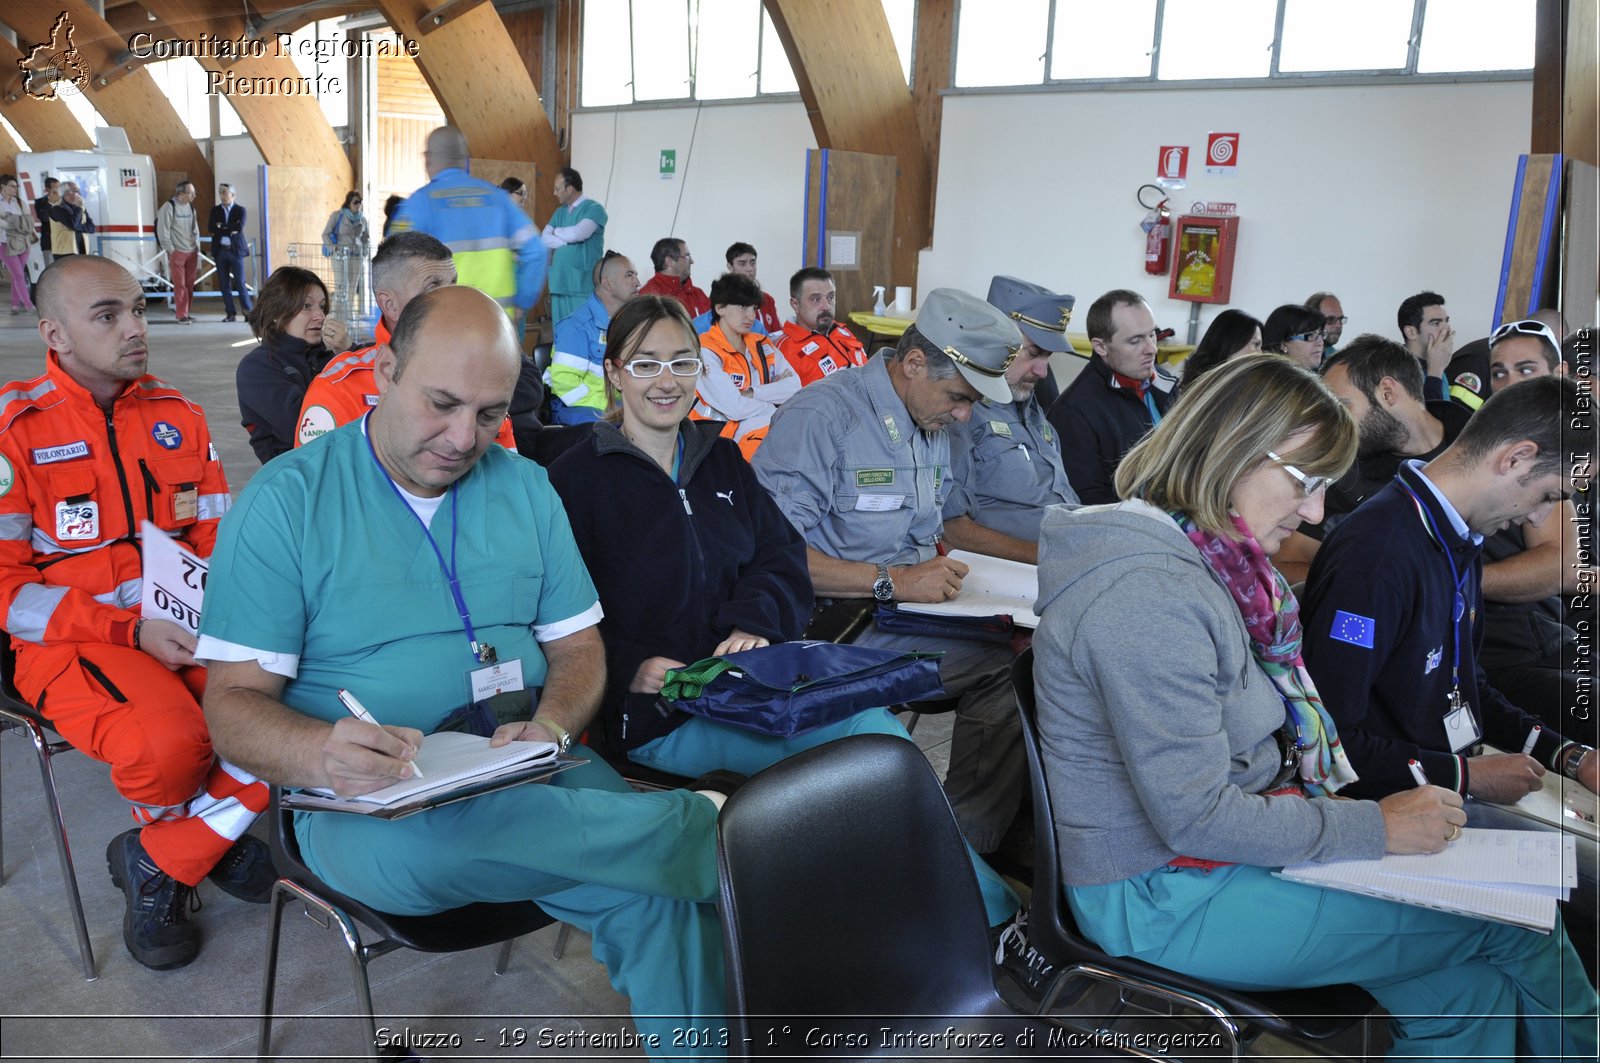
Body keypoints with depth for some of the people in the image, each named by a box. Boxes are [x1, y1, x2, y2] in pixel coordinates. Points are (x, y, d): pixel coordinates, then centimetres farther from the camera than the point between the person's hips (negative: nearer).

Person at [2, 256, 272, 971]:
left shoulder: (178, 417, 11)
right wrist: (132, 630, -17)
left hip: (192, 632, 5)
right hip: (73, 640, -4)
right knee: (168, 743, -34)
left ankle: (159, 863, -1)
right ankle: (209, 834, 5)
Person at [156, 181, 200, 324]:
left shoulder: (191, 207, 10)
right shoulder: (169, 207, -10)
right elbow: (163, 231, -10)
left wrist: (197, 247, 11)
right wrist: (170, 250, -11)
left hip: (192, 252, 6)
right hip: (177, 252, -6)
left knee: (190, 284, 7)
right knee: (180, 284, -4)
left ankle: (183, 311, 16)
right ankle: (182, 315, 0)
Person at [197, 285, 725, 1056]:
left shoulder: (524, 487, 10)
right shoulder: (286, 500, -3)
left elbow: (577, 649, 12)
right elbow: (233, 702, -6)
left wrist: (552, 726, -12)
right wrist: (322, 755, -29)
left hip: (527, 776, 4)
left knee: (660, 894, -26)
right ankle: (697, 830, -19)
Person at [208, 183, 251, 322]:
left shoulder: (240, 210, 2)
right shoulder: (215, 210, 10)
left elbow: (239, 227, -14)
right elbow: (211, 228, -4)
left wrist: (222, 226, -9)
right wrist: (230, 230, -11)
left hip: (235, 250, -3)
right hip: (220, 251, 3)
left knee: (240, 283, -5)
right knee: (224, 285, 3)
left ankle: (248, 312, 1)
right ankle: (230, 314, 8)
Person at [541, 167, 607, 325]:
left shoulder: (594, 209, -4)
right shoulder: (560, 212, 18)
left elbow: (578, 233, -18)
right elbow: (544, 239, 8)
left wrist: (556, 231, 1)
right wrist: (568, 241, -8)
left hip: (583, 285, -6)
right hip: (559, 283, 6)